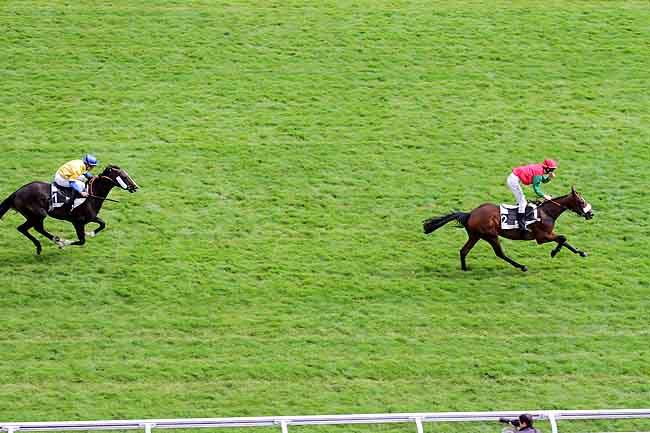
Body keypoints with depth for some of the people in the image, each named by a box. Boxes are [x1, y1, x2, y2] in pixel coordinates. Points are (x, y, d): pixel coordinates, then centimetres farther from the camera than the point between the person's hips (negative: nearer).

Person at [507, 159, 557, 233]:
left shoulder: (539, 169, 9)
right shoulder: (538, 173, -18)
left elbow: (543, 180, 23)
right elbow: (536, 189, -15)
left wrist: (549, 177, 4)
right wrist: (544, 196, -6)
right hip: (514, 180, -10)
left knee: (521, 200, 23)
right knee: (522, 202, -10)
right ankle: (522, 226, -14)